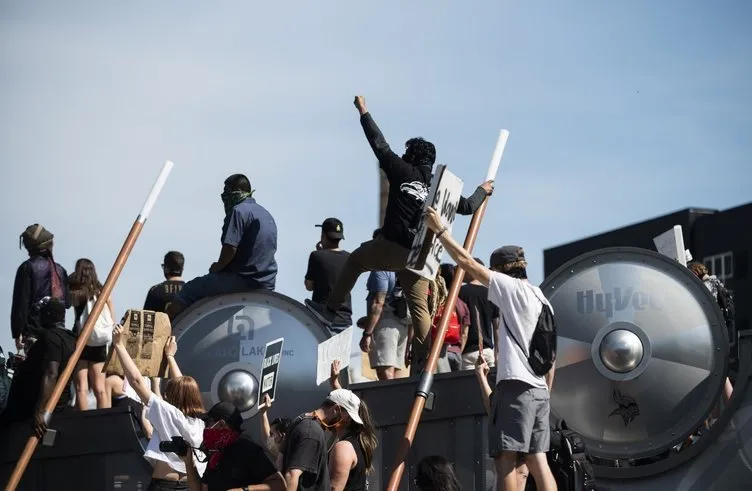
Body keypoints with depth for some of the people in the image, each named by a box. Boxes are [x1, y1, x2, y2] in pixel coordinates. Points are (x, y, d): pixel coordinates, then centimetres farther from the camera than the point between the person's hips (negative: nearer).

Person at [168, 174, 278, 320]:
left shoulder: (239, 211, -9)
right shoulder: (267, 215, 20)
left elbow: (230, 248, -19)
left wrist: (217, 267, -2)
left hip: (240, 280, -9)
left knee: (188, 292, 0)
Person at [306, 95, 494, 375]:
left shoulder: (403, 172, 1)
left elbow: (380, 145, 6)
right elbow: (467, 207, 20)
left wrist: (364, 113, 16)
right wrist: (483, 191, 40)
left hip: (393, 247, -4)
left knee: (355, 260, 21)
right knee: (420, 309, 8)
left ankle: (330, 310, 20)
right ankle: (423, 366, 2)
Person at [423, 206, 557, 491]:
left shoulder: (513, 289, -3)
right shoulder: (542, 301, 20)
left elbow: (468, 263, -5)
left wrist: (439, 230, 1)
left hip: (516, 386, -8)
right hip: (539, 389, 8)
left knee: (505, 457, -11)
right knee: (537, 459, 5)